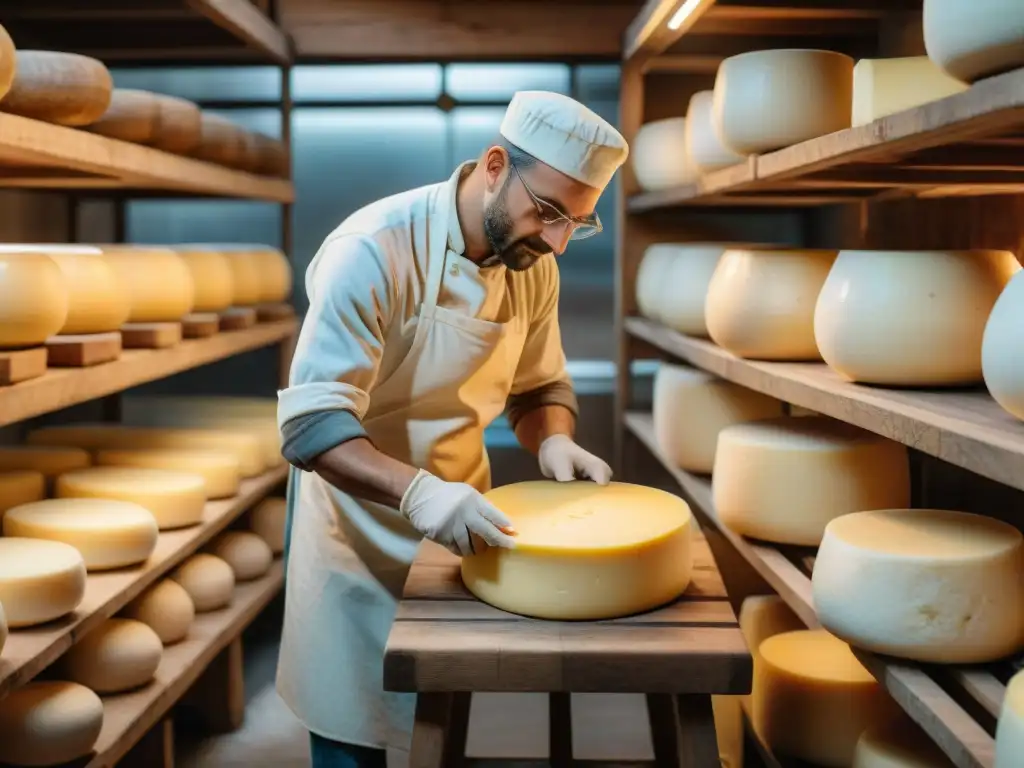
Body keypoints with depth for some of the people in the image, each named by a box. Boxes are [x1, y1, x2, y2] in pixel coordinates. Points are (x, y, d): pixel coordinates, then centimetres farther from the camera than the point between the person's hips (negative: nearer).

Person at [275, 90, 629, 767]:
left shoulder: (533, 263, -5)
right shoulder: (374, 251, -26)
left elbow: (542, 386, 8)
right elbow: (312, 425, -30)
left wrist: (554, 442, -15)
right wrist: (416, 491, -46)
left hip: (462, 522, 6)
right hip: (359, 530, -5)